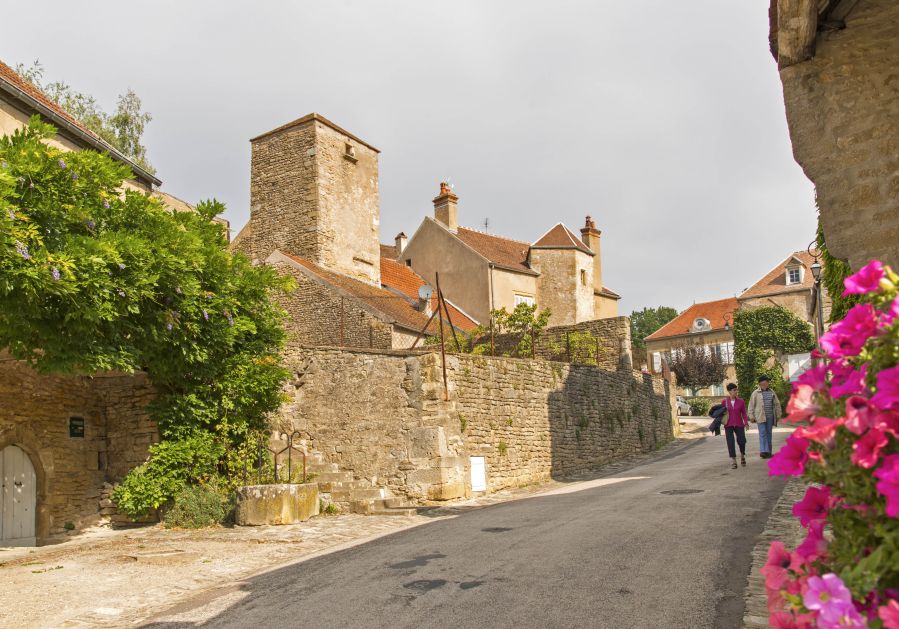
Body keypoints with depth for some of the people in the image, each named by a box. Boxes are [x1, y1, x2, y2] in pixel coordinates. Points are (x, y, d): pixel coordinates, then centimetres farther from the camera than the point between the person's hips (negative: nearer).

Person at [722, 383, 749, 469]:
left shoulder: (741, 401, 0)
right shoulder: (724, 402, -2)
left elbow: (744, 413, 3)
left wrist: (746, 423, -8)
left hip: (739, 425, 1)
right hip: (728, 425, -1)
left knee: (742, 441, -8)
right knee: (730, 443, -9)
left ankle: (742, 456, 24)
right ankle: (734, 462, -2)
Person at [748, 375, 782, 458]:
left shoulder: (771, 392, 10)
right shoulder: (755, 393, -1)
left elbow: (777, 404, 16)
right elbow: (751, 405, 1)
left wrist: (778, 415, 12)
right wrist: (751, 416, -4)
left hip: (770, 417, 4)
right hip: (760, 416, -4)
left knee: (769, 433, 9)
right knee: (762, 433, -10)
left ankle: (768, 451, 15)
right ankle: (763, 451, -15)